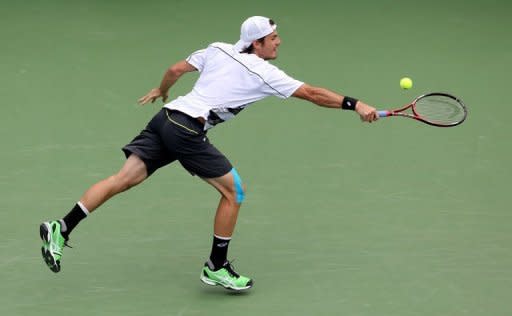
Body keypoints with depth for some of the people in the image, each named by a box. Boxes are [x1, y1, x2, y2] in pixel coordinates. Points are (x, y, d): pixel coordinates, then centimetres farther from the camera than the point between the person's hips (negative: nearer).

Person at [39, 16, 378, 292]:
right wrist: (355, 104, 0)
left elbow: (176, 69, 21)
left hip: (166, 117, 7)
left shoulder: (219, 50, 15)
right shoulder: (265, 74, -1)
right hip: (188, 131, -7)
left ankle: (62, 228, -2)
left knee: (125, 178, 5)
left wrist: (160, 91, 40)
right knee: (234, 190, 6)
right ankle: (217, 268, 13)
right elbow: (312, 94, -3)